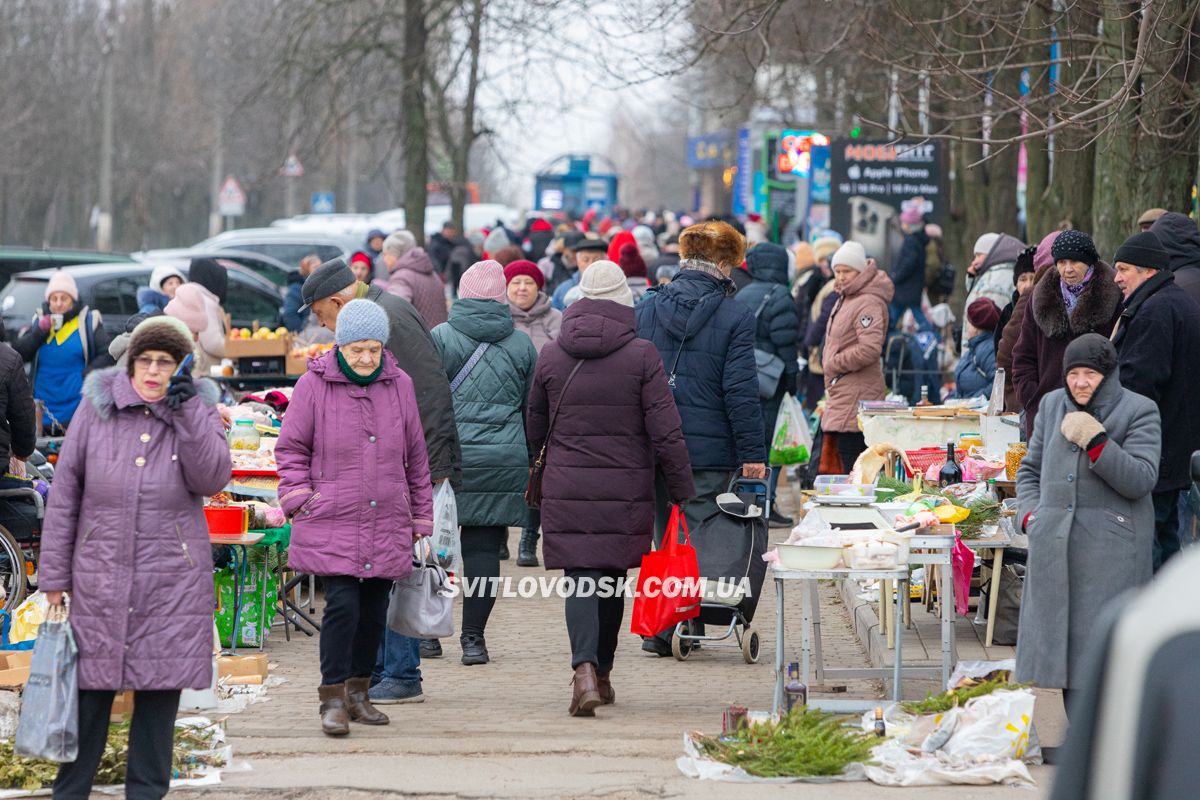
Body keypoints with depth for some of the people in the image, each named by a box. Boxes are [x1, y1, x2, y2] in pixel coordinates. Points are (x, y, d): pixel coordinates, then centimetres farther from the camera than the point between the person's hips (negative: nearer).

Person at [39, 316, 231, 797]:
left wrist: (188, 411, -18)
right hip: (100, 581, 0)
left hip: (172, 584, 0)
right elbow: (64, 493, 4)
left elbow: (213, 479, -13)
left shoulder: (199, 412, 4)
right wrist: (54, 575, 2)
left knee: (160, 691, 4)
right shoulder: (97, 408, 1)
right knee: (90, 690, 2)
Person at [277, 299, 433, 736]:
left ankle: (358, 693, 21)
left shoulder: (399, 385, 7)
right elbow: (290, 448, 4)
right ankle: (333, 699, -7)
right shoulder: (314, 385, -3)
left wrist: (420, 519, 14)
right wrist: (300, 500, -6)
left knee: (374, 612, 7)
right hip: (331, 523, -4)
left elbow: (416, 456, 14)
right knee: (342, 605, -13)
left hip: (386, 526, 4)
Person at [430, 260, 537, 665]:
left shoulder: (440, 338, -2)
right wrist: (534, 462, 22)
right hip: (503, 462, 2)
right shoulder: (520, 344, 6)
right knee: (484, 547, 2)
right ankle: (473, 637, -2)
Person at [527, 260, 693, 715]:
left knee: (581, 580, -3)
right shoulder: (641, 356, -5)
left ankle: (585, 670, -25)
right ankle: (602, 674, 26)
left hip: (566, 488, 0)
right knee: (612, 580, 14)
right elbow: (666, 432, -7)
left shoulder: (551, 356, 2)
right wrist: (683, 493, 0)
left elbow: (534, 429, 14)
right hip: (626, 489, 0)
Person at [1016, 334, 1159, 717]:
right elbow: (1030, 468, 24)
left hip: (1111, 550, -5)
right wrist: (1031, 515, 8)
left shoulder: (1139, 412, -2)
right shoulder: (1053, 405, 14)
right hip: (1055, 549, 5)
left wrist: (1094, 442, -21)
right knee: (1062, 638, 7)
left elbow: (1140, 480, -12)